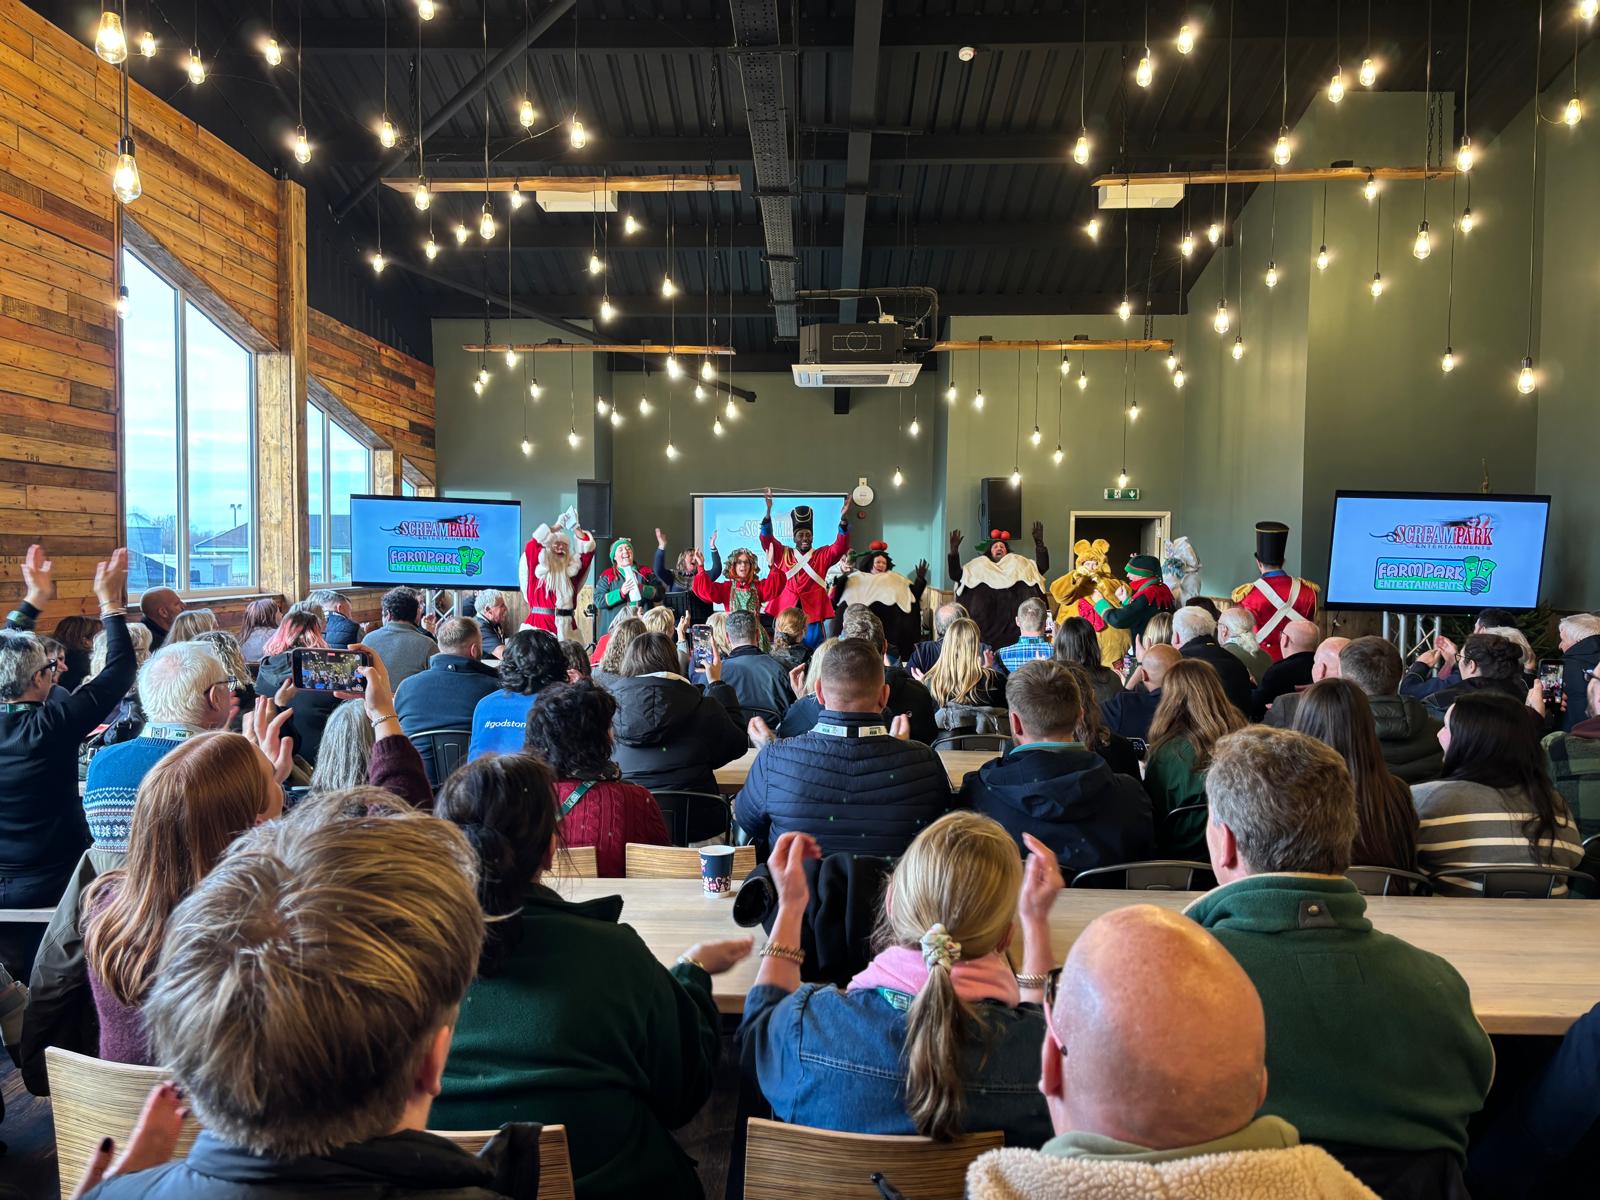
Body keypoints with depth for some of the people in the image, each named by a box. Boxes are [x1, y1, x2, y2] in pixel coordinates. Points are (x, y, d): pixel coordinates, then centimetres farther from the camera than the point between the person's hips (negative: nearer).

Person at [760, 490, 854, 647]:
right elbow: (766, 539, -1)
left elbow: (841, 546, -5)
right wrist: (768, 511, -16)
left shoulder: (822, 555, 9)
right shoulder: (783, 554, 11)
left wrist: (843, 518, -21)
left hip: (812, 614, 0)